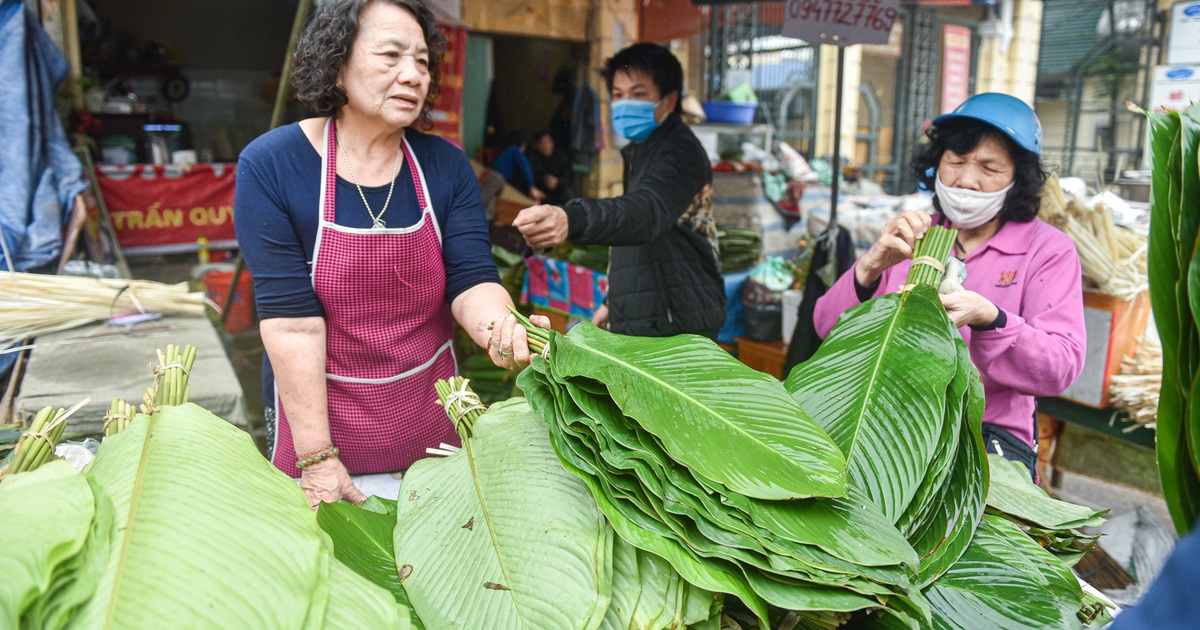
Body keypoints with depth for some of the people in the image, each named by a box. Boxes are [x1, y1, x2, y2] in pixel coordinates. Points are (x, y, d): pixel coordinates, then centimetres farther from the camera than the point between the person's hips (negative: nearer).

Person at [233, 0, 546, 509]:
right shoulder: (271, 165, -14)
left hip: (429, 409, 3)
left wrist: (498, 325, -35)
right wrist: (317, 457, -19)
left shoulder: (446, 166, -5)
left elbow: (471, 280, -11)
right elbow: (291, 318, -19)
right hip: (315, 408, -3)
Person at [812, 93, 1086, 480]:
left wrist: (987, 318, -29)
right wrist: (870, 267, -20)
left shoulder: (1048, 249, 5)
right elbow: (828, 328, -1)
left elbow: (1061, 368, -10)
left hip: (993, 436, -2)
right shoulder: (912, 237, 11)